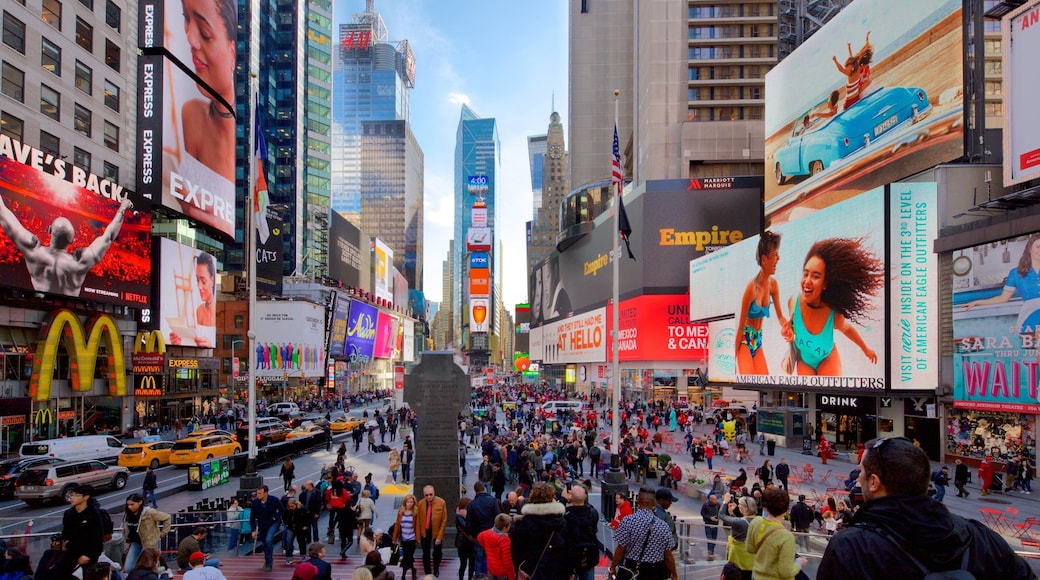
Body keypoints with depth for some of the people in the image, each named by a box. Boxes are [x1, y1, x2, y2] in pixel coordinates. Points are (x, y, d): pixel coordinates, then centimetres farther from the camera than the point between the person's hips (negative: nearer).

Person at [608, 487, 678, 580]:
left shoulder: (628, 521, -12)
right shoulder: (663, 526, -5)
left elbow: (621, 549, -10)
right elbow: (668, 556, -1)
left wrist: (612, 568, 3)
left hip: (633, 571, -2)